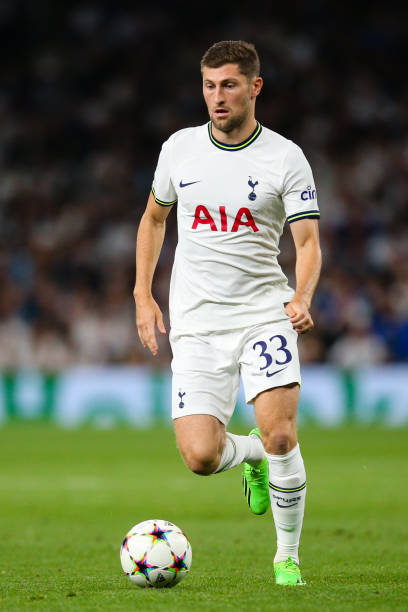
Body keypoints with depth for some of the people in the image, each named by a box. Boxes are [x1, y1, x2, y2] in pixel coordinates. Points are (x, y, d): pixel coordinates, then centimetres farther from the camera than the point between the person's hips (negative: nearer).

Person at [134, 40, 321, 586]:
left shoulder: (286, 158, -3)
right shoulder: (179, 148, 5)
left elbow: (308, 241, -6)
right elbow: (154, 217, 21)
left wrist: (302, 297, -25)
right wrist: (143, 295, 14)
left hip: (264, 311, -2)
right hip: (196, 321, 2)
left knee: (279, 435, -20)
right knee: (200, 456, -12)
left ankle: (288, 556, 2)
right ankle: (252, 458, 25)